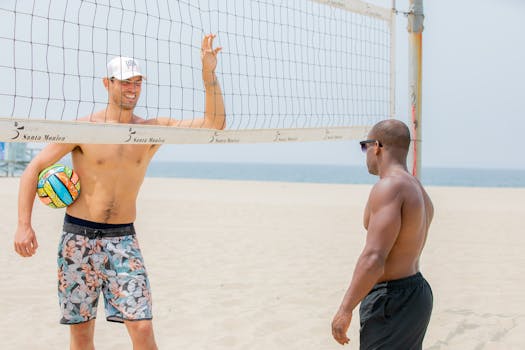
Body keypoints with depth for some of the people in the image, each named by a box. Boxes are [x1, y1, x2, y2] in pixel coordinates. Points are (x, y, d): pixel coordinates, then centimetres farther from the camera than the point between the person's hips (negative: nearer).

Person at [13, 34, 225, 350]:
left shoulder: (154, 130, 1)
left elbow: (214, 124, -4)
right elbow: (34, 168, -2)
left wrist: (209, 74, -15)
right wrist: (24, 225, -10)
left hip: (123, 239, 1)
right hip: (79, 237, -1)